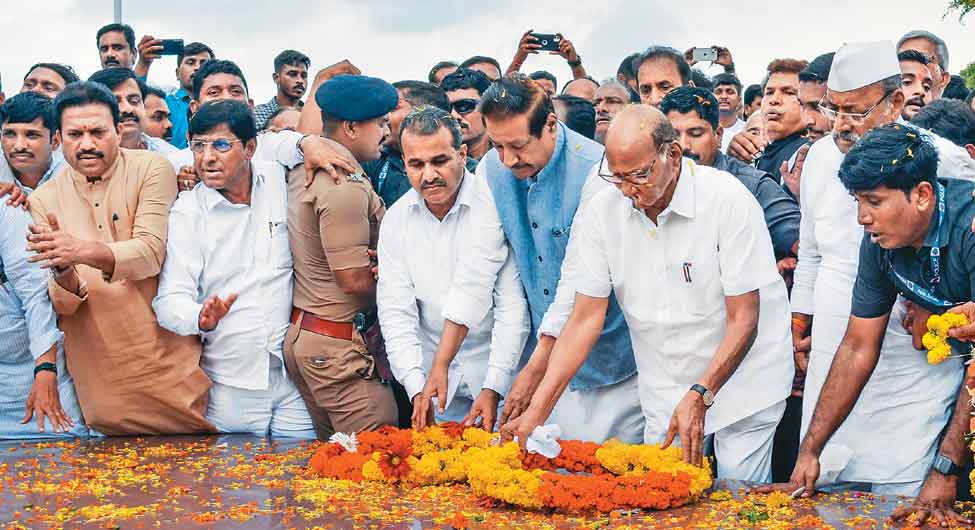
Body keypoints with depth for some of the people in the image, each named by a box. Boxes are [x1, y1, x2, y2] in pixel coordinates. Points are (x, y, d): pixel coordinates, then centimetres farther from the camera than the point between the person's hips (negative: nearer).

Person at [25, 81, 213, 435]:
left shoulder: (151, 169, -4)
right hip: (100, 376, 2)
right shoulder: (44, 200, 2)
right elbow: (64, 305, -3)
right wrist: (65, 275, -26)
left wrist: (83, 251, -33)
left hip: (171, 362, -1)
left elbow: (151, 252, -17)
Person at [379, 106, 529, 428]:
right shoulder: (396, 220, 0)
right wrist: (417, 387, -14)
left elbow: (512, 305, -14)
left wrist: (493, 388, -18)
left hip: (499, 377, -3)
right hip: (432, 378, 3)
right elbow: (396, 311, -3)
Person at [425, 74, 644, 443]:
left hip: (608, 362, -5)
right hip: (543, 348, 5)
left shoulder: (595, 170, -20)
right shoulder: (492, 170, -2)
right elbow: (477, 267, 0)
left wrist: (535, 369, -19)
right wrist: (439, 367, -5)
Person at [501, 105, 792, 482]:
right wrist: (537, 410, -13)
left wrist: (701, 395, -24)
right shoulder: (601, 212, -8)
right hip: (665, 394, 3)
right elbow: (585, 318, -6)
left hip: (742, 381, -3)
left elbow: (744, 319, -16)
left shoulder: (727, 200, -19)